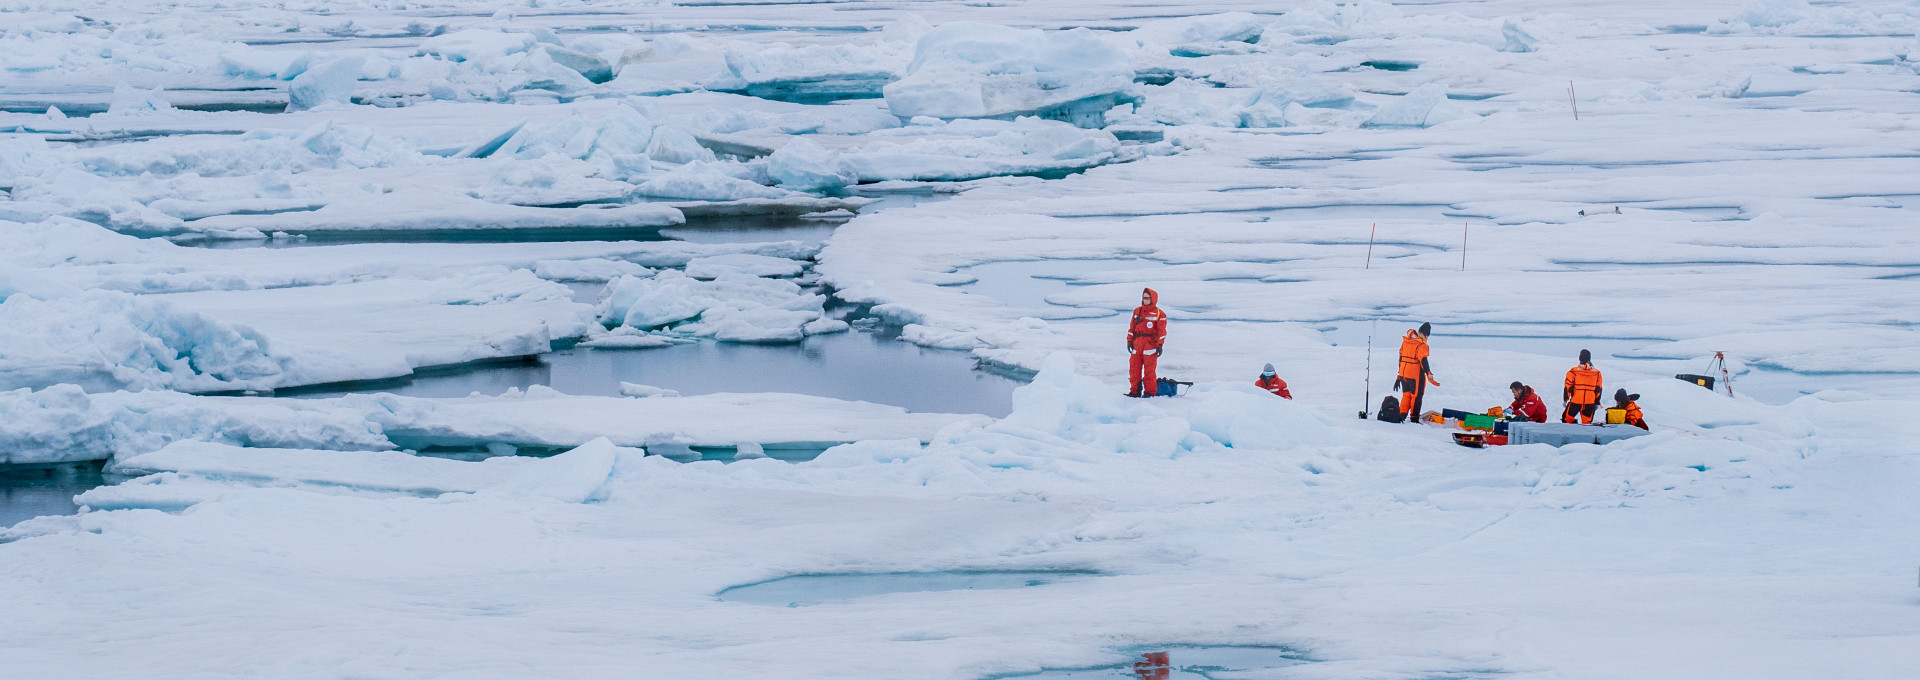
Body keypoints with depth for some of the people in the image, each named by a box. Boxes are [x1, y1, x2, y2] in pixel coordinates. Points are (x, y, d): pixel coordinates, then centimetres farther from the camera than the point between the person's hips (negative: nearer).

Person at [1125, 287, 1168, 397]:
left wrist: (1160, 345, -8)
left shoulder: (1159, 314, -1)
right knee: (1134, 367, 4)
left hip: (1150, 344, -5)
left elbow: (1162, 330, -3)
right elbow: (1132, 327, 16)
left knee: (1149, 369, -4)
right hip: (1137, 343, 5)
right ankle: (1135, 390, 12)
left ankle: (1150, 391, 2)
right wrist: (1129, 340, 9)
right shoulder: (1137, 311, 13)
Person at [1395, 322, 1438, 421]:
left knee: (1406, 395, 18)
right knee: (1416, 396, 5)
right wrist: (1429, 374, -18)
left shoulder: (1405, 341, 6)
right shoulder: (1421, 345, -16)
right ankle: (1414, 419, 8)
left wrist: (1399, 373, 19)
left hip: (1403, 373, 6)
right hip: (1416, 375, -6)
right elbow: (1423, 361, -21)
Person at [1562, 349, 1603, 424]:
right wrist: (1597, 403, 17)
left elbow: (1568, 387, -2)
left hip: (1575, 401, -2)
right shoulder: (1597, 373, 4)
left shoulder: (1573, 371, -5)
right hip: (1590, 403, 2)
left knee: (1567, 418, 10)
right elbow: (1598, 390, 9)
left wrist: (1565, 399, 8)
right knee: (1587, 422, 8)